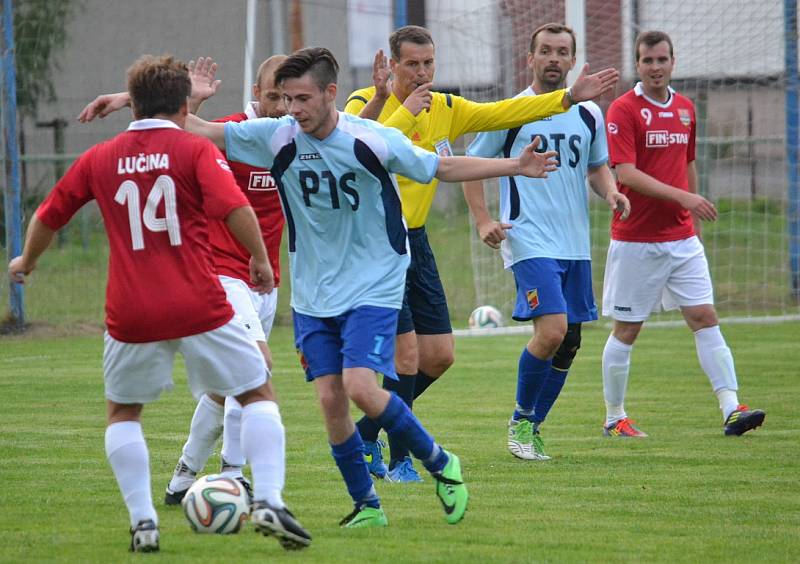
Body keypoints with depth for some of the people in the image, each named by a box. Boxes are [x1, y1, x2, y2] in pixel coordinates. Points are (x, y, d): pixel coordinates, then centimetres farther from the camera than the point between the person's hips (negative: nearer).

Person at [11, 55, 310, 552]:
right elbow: (236, 209, -16)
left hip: (131, 315, 2)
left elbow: (47, 217, 19)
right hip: (200, 306, -2)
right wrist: (261, 260, -1)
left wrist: (27, 262, 38)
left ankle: (143, 521, 10)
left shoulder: (98, 160, 9)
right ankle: (268, 501, -3)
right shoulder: (196, 150, -1)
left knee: (123, 412, 22)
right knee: (257, 394, 12)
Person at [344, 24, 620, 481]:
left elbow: (503, 113, 12)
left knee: (440, 355, 6)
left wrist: (570, 97, 7)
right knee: (407, 355, -11)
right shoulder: (366, 104, -12)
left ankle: (367, 432, 22)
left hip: (415, 241, 7)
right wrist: (405, 113, -28)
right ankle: (398, 460, 3)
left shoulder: (445, 109, 7)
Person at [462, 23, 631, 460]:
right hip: (529, 241, -6)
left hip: (576, 244, 6)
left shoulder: (589, 115, 10)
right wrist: (483, 222, -7)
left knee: (568, 342, 6)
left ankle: (532, 427, 21)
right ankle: (521, 420, 0)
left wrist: (611, 192, 2)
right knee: (552, 330, -20)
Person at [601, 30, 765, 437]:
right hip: (635, 240, -5)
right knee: (626, 329, 2)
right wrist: (683, 197, -24)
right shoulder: (624, 110, -10)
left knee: (705, 318, -4)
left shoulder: (685, 109, 10)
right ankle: (614, 418, 14)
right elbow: (626, 173, -19)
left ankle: (731, 409, -10)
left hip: (682, 238, 5)